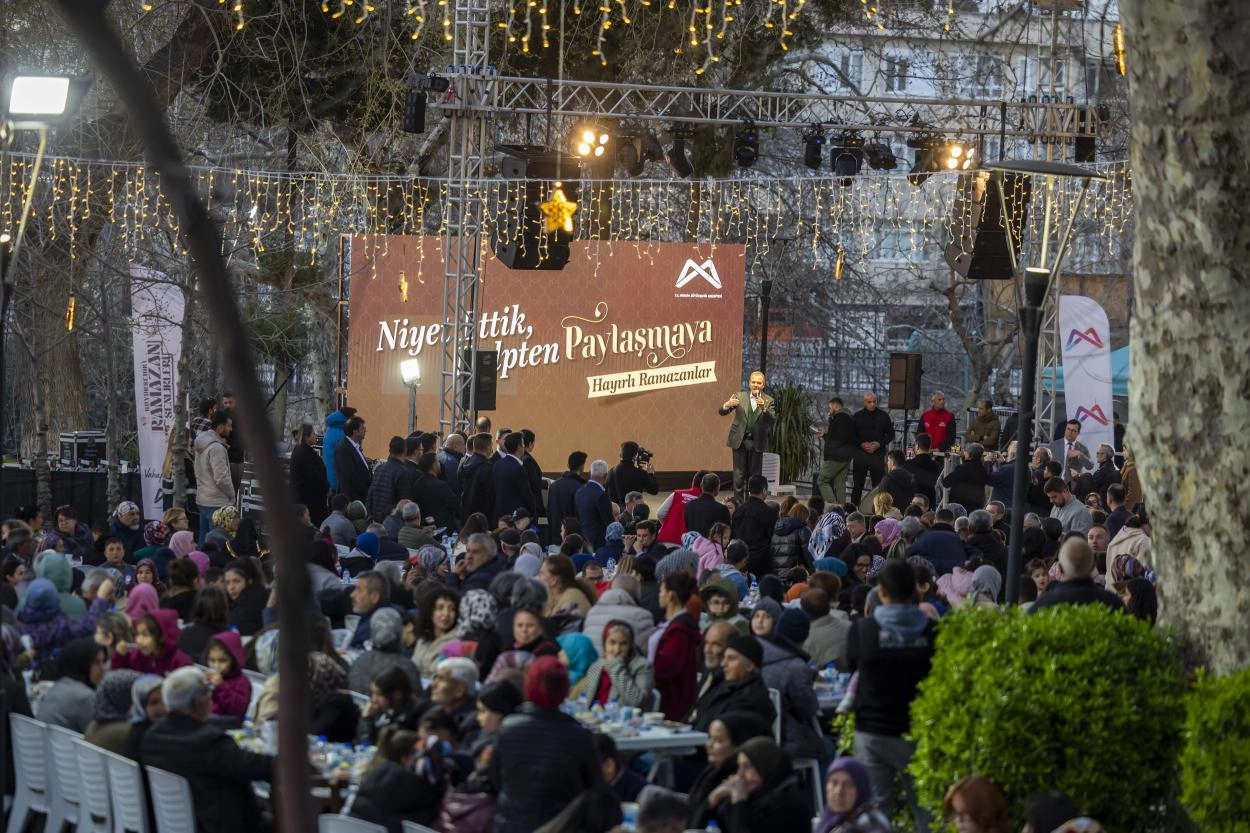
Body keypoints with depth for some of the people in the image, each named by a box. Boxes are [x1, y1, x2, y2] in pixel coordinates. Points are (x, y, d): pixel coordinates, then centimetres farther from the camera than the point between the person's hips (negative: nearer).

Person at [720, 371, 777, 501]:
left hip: (757, 442, 0)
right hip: (740, 440, 0)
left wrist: (764, 408, -29)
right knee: (739, 476, -2)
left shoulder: (768, 401, 4)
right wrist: (727, 405, -24)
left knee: (754, 476, 3)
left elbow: (772, 418, -10)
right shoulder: (739, 397, 4)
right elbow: (722, 412, -1)